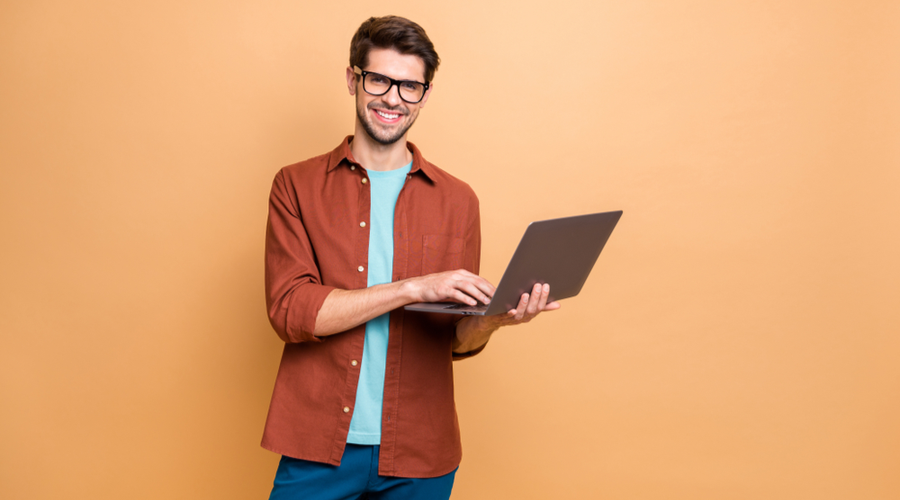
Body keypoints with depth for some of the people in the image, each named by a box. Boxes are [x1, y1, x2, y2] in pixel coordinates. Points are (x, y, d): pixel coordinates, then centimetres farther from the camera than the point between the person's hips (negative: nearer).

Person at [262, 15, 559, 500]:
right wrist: (414, 287, -20)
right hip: (317, 447, -1)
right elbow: (289, 311, -13)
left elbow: (458, 341, 6)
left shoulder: (457, 200, 4)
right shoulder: (296, 185, 0)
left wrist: (494, 317, -16)